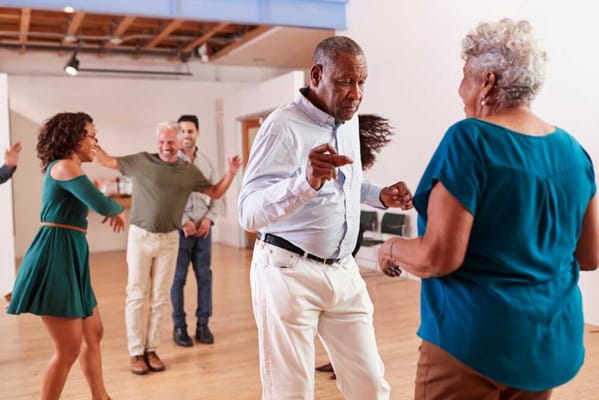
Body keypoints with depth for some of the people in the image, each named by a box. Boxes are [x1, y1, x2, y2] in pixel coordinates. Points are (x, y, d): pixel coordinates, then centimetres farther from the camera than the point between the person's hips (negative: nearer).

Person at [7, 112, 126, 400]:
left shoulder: (65, 169, 19)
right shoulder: (64, 166, -11)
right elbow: (103, 205, -18)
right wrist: (119, 210, 2)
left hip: (69, 257, 10)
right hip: (55, 257, -10)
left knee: (93, 334, 18)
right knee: (69, 348, -4)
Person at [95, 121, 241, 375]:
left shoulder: (190, 171, 4)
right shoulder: (141, 161, -2)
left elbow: (215, 193, 12)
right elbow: (107, 161, 5)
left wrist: (231, 173, -1)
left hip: (169, 240, 2)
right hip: (140, 237, -2)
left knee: (160, 298, 7)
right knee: (137, 295, 3)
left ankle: (151, 349, 18)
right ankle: (136, 352, 12)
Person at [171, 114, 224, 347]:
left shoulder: (206, 163, 10)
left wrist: (209, 219, -4)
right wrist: (184, 222, -13)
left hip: (203, 227, 4)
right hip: (179, 228, -3)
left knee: (204, 275, 6)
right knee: (178, 278, 3)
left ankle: (203, 324, 18)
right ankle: (179, 327, 14)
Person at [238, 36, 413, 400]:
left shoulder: (349, 119, 8)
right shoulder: (284, 126, -16)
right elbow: (249, 214, -25)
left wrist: (380, 196, 4)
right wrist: (305, 181, -42)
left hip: (343, 271, 7)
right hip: (289, 272, -6)